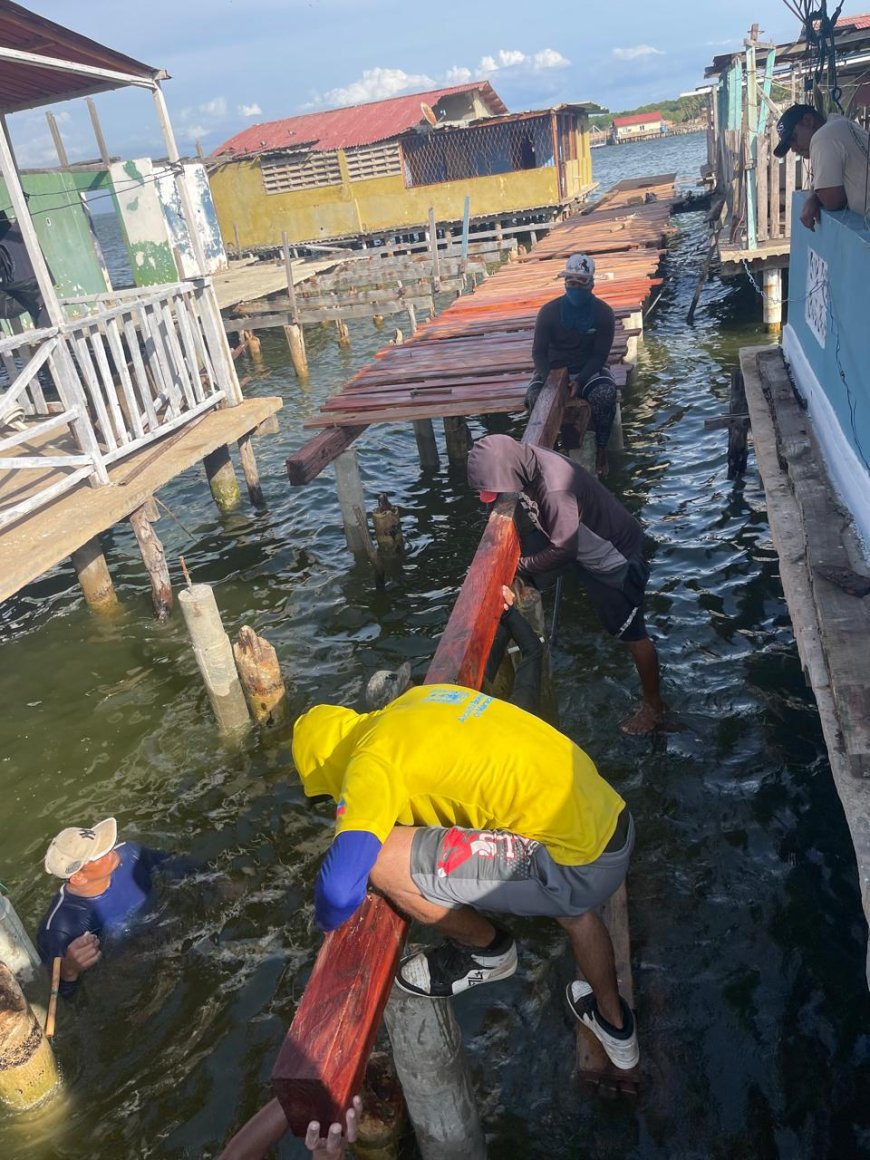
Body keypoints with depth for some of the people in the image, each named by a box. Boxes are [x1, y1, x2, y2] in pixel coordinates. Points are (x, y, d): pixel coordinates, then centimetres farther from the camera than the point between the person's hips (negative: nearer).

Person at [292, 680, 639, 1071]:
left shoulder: (371, 761, -11)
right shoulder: (417, 699, 12)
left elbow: (341, 886, -17)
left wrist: (327, 920, 6)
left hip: (573, 861, -9)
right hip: (613, 823, 9)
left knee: (379, 859, -8)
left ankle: (487, 950, 17)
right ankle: (616, 1024, 60)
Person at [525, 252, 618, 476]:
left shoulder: (603, 312, -7)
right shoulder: (549, 311, -7)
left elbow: (600, 354, -8)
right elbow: (538, 352, -6)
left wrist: (579, 381, -25)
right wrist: (550, 381, -26)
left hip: (589, 370, 0)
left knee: (606, 394, -34)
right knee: (535, 396, -32)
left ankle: (600, 449, -14)